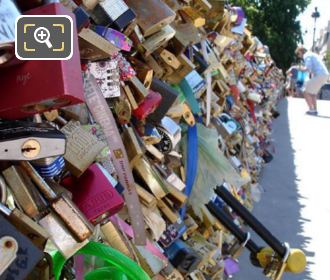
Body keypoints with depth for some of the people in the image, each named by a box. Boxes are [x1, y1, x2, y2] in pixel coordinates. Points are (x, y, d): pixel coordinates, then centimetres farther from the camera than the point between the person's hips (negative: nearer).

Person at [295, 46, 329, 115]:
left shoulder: (306, 55, -3)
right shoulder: (313, 55, 28)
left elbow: (308, 68, -17)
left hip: (319, 76, -10)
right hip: (325, 75, 10)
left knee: (306, 92, -1)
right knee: (312, 92, 21)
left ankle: (311, 110, -2)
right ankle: (315, 110, 18)